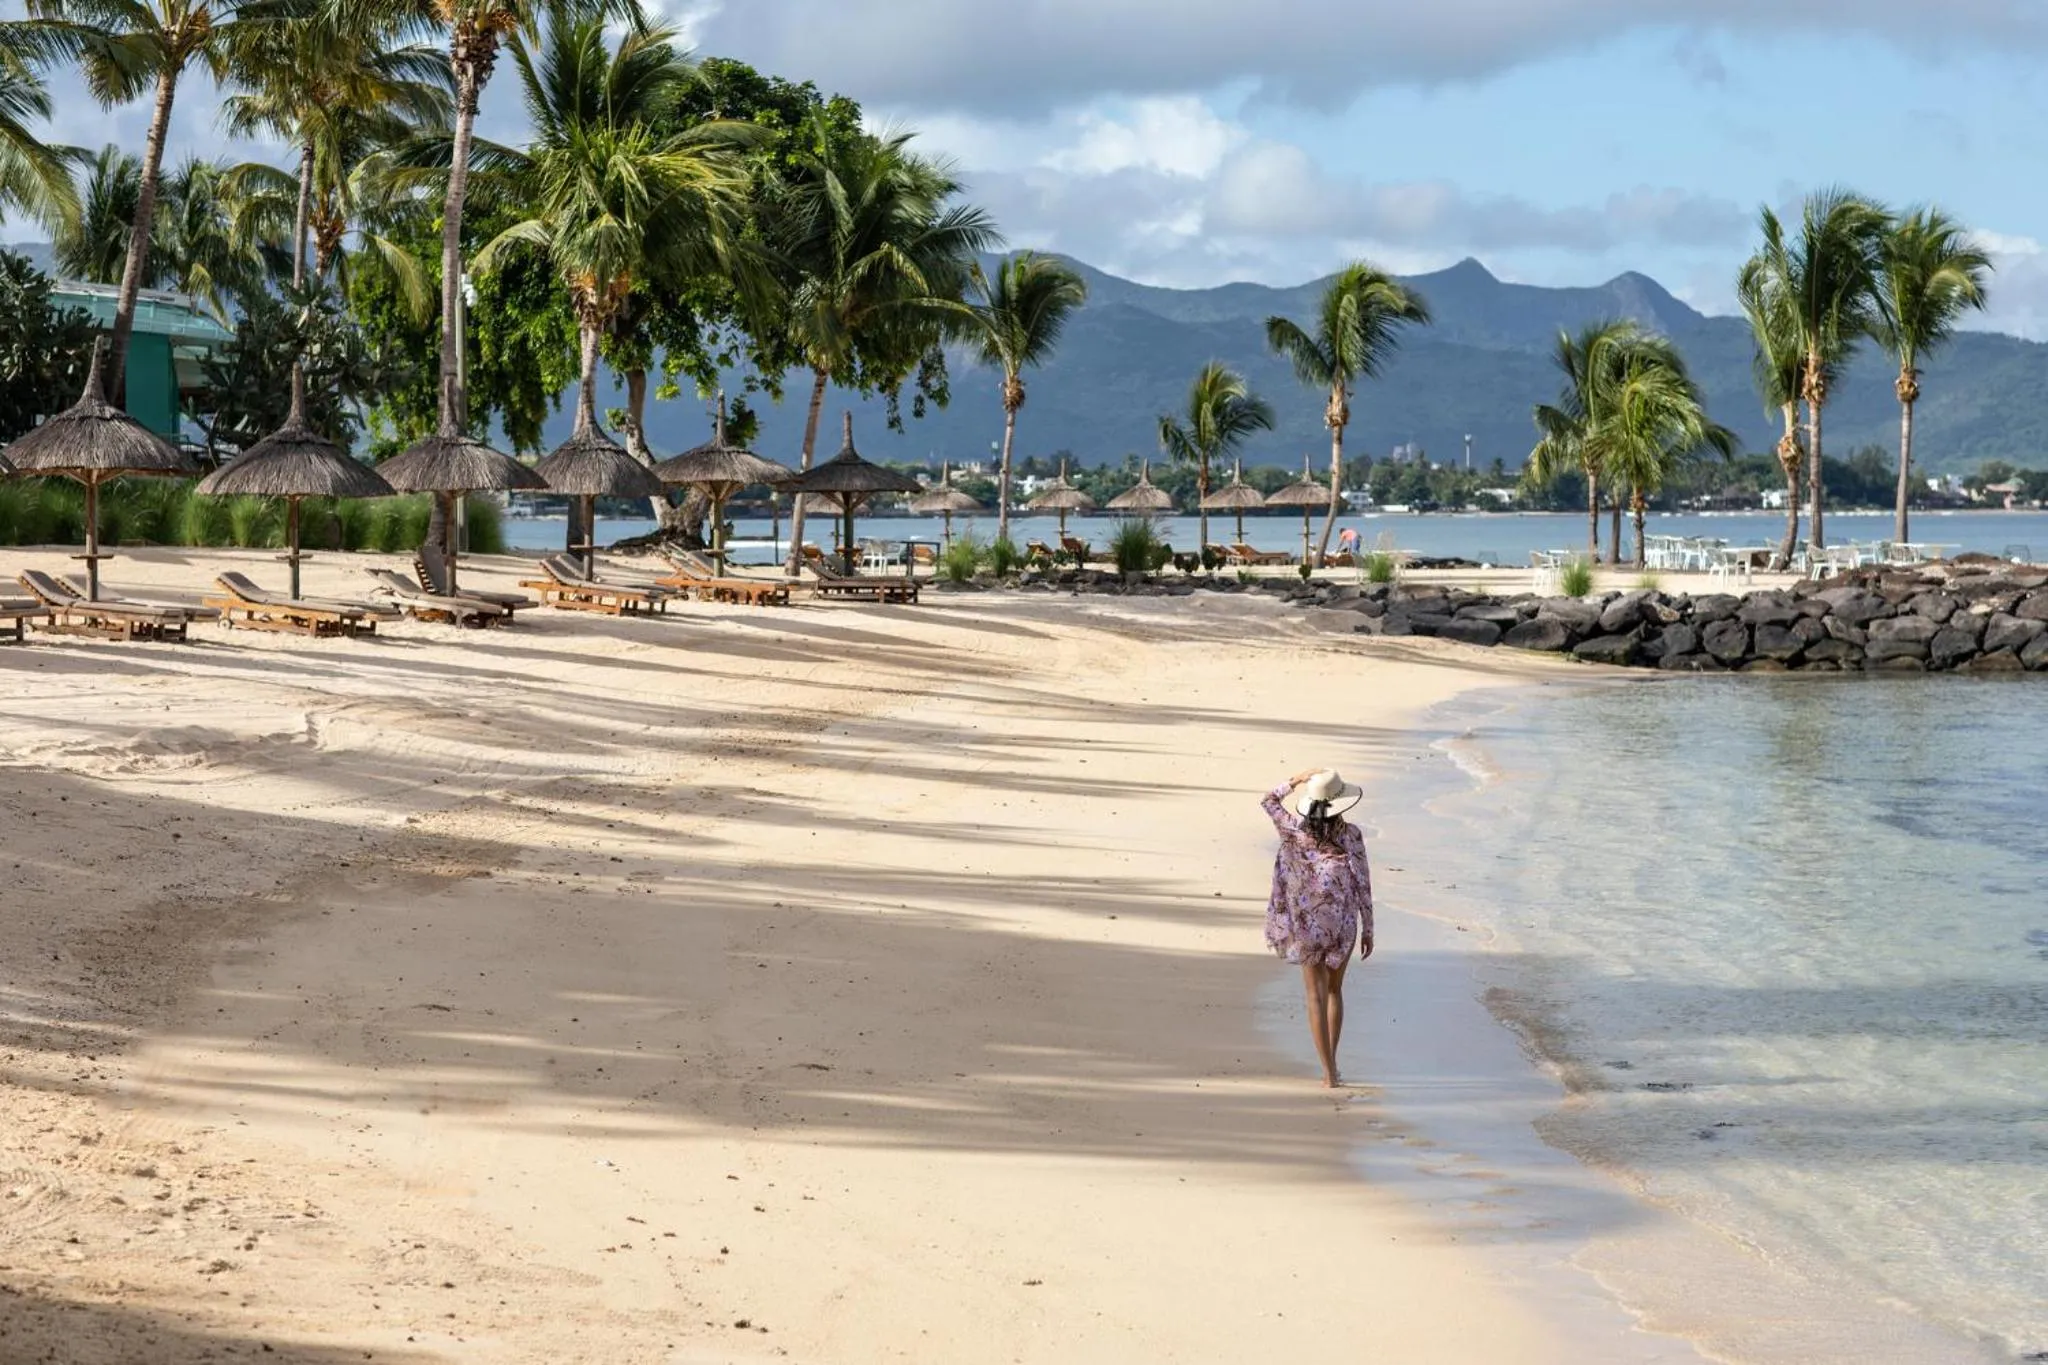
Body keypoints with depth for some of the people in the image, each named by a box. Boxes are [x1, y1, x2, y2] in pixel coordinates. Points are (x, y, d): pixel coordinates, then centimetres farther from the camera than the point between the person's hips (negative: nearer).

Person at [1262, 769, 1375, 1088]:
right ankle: (1331, 1067, 20)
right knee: (1334, 991, 18)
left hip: (1306, 924, 0)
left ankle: (1329, 1073, -1)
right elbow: (1362, 884, -6)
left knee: (1316, 995, 4)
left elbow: (1269, 800, 11)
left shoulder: (1294, 831, -9)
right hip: (1342, 923, 0)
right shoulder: (1351, 835, -11)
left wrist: (1298, 779, 7)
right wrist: (1368, 929, 2)